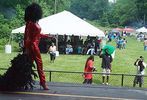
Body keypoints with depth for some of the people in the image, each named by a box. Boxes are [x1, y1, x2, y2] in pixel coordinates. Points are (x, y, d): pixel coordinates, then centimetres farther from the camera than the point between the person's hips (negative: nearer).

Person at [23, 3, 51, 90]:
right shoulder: (30, 22, -14)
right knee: (39, 63, -6)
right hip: (32, 45, -9)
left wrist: (48, 36, 23)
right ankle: (43, 82, 2)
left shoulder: (36, 22, 12)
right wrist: (26, 48, -20)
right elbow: (27, 35, -17)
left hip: (35, 45, 9)